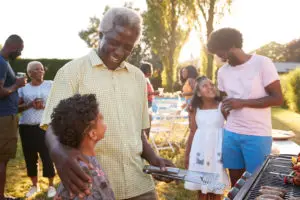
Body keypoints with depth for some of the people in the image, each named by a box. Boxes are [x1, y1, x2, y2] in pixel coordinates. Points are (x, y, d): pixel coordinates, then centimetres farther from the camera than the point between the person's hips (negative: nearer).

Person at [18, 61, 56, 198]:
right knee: (30, 157, 7)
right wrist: (30, 105, -12)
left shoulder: (50, 85, 3)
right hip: (26, 127, 3)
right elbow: (17, 107, 6)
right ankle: (34, 185, 21)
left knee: (47, 156, -4)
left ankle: (51, 186, 9)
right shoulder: (23, 88, 8)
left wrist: (45, 106, -15)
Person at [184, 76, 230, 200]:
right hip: (200, 148, 2)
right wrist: (187, 154, 9)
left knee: (216, 189, 7)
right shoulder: (195, 110, 1)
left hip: (217, 148, -2)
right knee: (201, 188, 11)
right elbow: (192, 133, 7)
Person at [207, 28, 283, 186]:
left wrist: (242, 103, -17)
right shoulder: (222, 71, 7)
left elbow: (277, 98, -11)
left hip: (258, 135, -5)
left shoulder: (262, 63, -9)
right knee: (235, 182, 14)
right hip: (230, 133, 5)